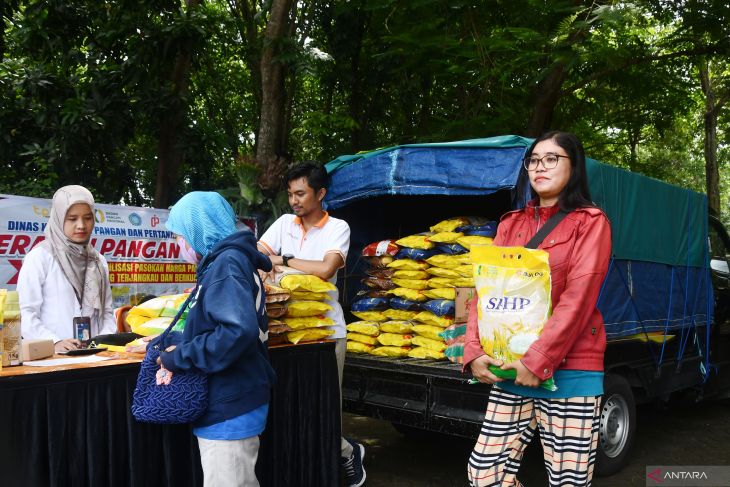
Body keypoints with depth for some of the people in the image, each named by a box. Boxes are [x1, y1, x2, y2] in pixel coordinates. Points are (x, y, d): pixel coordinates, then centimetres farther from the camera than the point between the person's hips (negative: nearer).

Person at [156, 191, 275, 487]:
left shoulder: (227, 263, -17)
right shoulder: (221, 262, 13)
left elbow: (238, 332, -30)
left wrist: (178, 358, -19)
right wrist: (170, 346, 0)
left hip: (230, 410, -10)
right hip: (230, 404, 10)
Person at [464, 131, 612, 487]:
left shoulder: (590, 222, 0)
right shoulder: (510, 224, 14)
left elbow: (578, 297, -12)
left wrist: (538, 360, -19)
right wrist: (474, 350, -8)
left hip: (569, 372, -4)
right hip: (509, 370, 5)